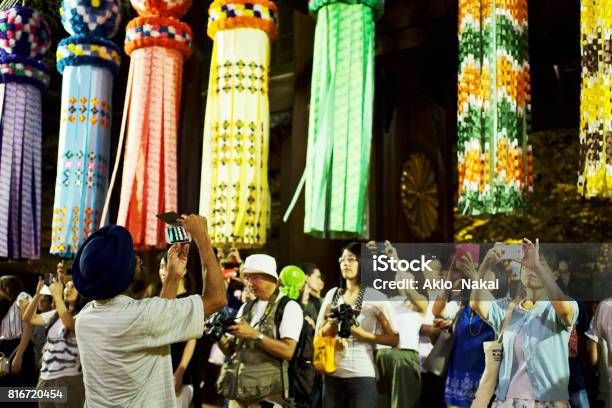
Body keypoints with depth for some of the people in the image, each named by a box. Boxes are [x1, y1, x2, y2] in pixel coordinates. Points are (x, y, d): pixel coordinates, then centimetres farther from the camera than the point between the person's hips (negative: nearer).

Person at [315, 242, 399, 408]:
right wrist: (332, 324, -8)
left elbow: (394, 339, -4)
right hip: (332, 374, 4)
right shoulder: (332, 294, 8)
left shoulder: (375, 297, -4)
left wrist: (362, 334, -14)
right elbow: (318, 335, 11)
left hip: (362, 375, -4)